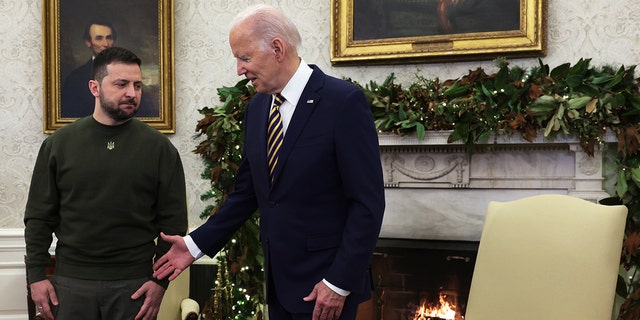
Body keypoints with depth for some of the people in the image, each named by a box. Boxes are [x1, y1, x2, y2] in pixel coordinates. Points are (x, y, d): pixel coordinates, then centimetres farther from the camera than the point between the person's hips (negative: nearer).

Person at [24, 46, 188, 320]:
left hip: (134, 285, -1)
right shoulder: (59, 144, 4)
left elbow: (173, 221, 1)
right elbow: (39, 217, 7)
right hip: (71, 283, 1)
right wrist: (36, 275, 1)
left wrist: (161, 280, -5)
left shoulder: (159, 147, 0)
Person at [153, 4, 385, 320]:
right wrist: (197, 244, 7)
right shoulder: (256, 107, 6)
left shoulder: (343, 101, -14)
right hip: (279, 280, 6)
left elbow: (368, 202, -15)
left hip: (324, 285, -6)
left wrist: (340, 282, -16)